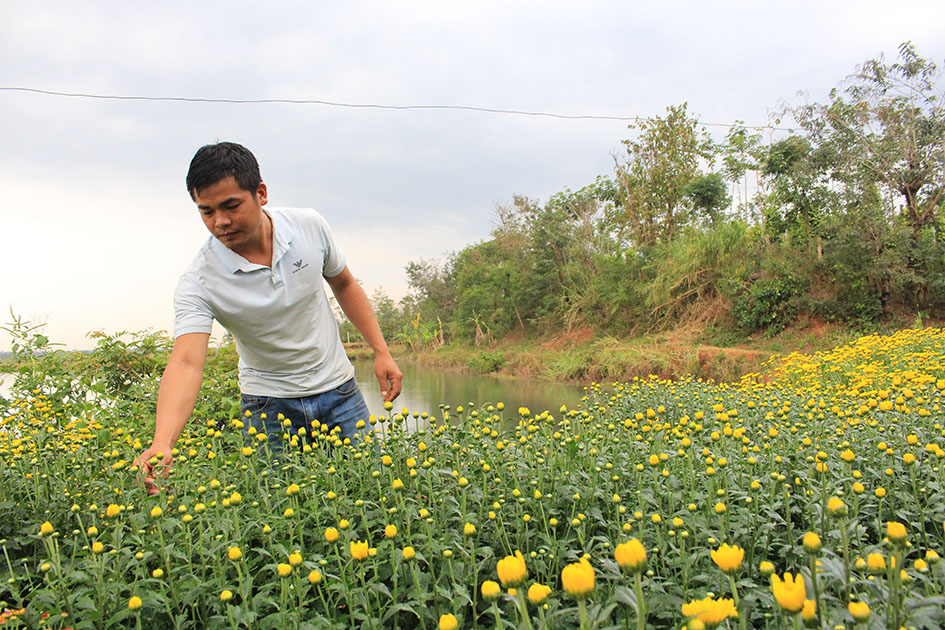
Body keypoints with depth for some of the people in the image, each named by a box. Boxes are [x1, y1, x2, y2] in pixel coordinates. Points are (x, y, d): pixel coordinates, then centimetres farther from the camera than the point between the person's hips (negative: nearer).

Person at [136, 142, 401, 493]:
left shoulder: (310, 226, -13)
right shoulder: (198, 283, -21)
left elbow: (343, 284, 4)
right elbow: (186, 363, -32)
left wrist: (381, 351, 2)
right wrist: (162, 443, -48)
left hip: (338, 391, 2)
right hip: (268, 406, -2)